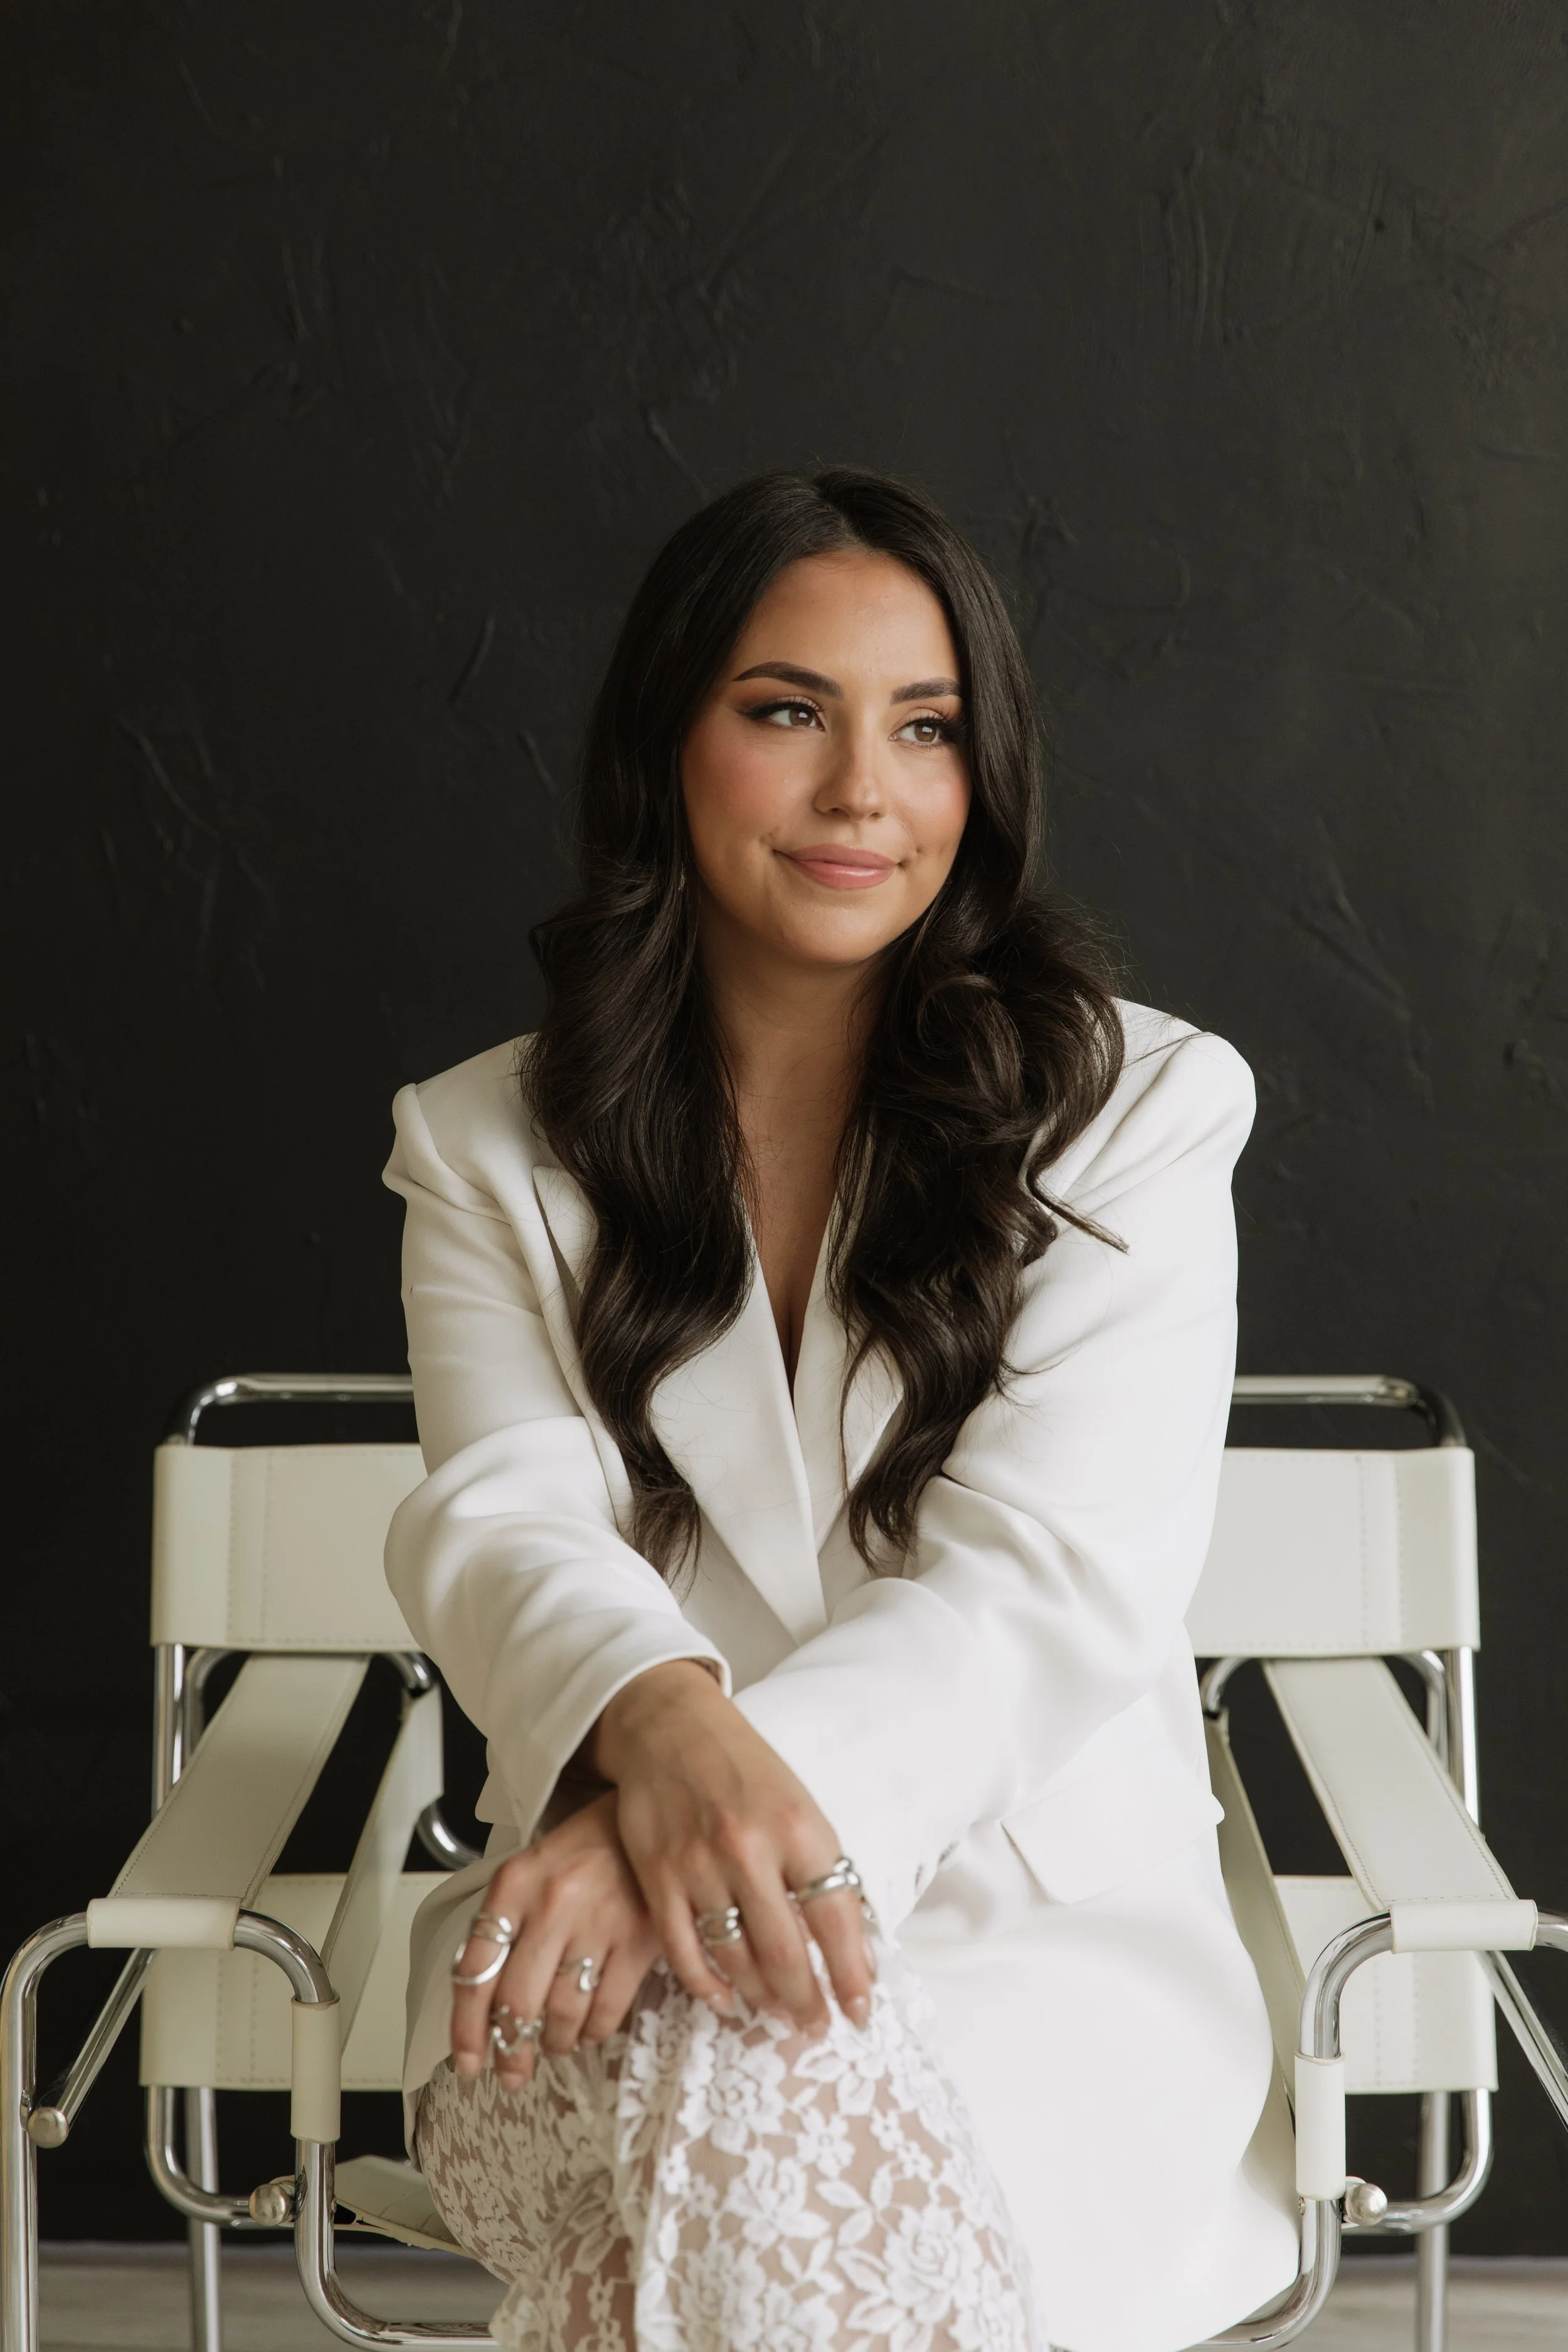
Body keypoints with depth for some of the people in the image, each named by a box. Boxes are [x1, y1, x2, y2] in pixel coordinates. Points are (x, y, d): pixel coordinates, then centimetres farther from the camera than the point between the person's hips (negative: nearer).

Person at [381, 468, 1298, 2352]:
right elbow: (505, 1521, -8)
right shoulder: (490, 1151, 9)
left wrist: (664, 1830, -28)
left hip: (1045, 1925, -1)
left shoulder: (1136, 1113, 1)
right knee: (755, 2126, -35)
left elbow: (1057, 1574, -11)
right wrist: (667, 1724, -34)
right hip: (624, 1933, 1)